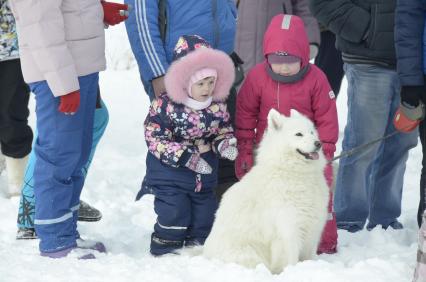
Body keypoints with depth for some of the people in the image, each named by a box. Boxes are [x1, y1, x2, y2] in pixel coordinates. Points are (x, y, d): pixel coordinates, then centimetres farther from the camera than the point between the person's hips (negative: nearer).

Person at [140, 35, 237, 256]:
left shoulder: (217, 106, -3)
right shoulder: (165, 106, -17)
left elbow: (224, 130, 10)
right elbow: (155, 139, -19)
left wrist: (226, 145, -16)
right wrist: (188, 158, -23)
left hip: (205, 177, 5)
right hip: (170, 175, -5)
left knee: (205, 216, 12)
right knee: (174, 215, -5)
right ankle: (165, 253, 10)